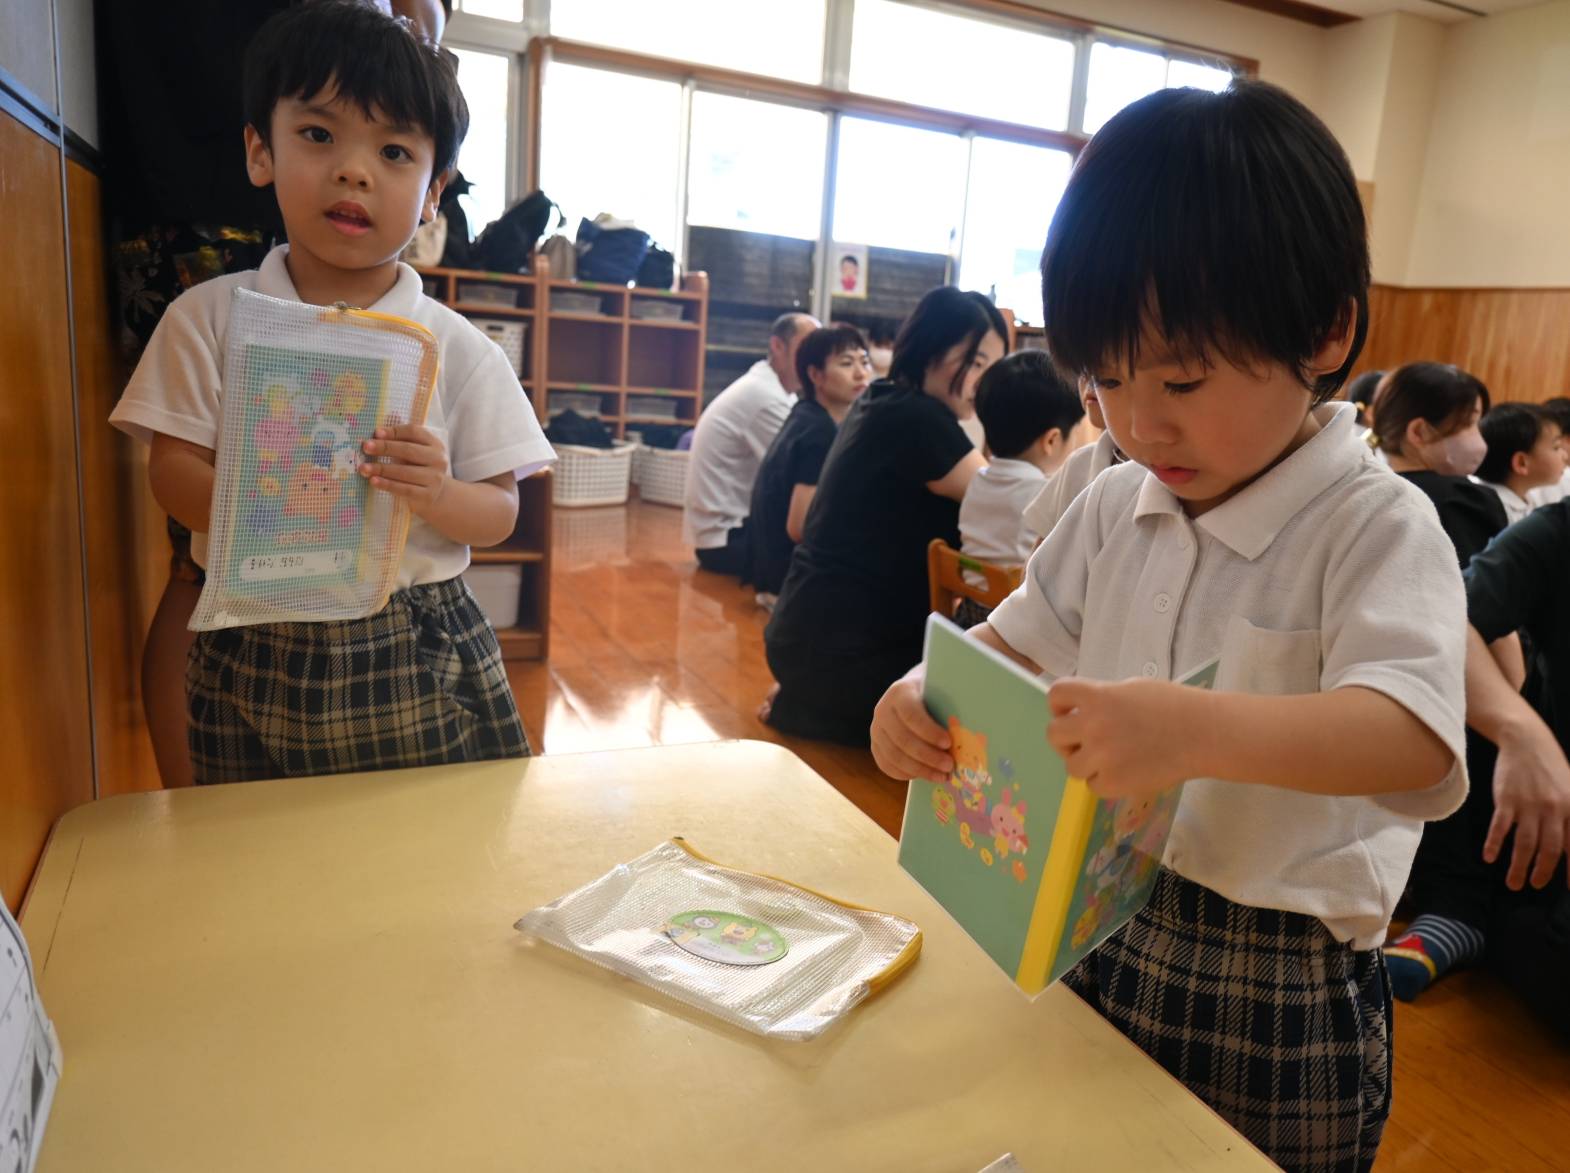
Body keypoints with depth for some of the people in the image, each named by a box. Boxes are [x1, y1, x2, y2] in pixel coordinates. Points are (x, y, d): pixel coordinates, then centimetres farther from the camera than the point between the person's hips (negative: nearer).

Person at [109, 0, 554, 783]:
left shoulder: (460, 350, -2)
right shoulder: (209, 317, 2)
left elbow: (499, 513, -1)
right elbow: (172, 471, -2)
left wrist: (435, 495, -24)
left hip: (421, 659, 0)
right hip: (254, 654, 1)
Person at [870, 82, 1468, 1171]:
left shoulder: (1376, 528, -16)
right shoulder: (1119, 506, 1)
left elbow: (1416, 739, -28)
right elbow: (1022, 639, 8)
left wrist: (1200, 730, -46)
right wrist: (929, 693, -13)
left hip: (1278, 999, -5)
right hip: (1099, 937, 5)